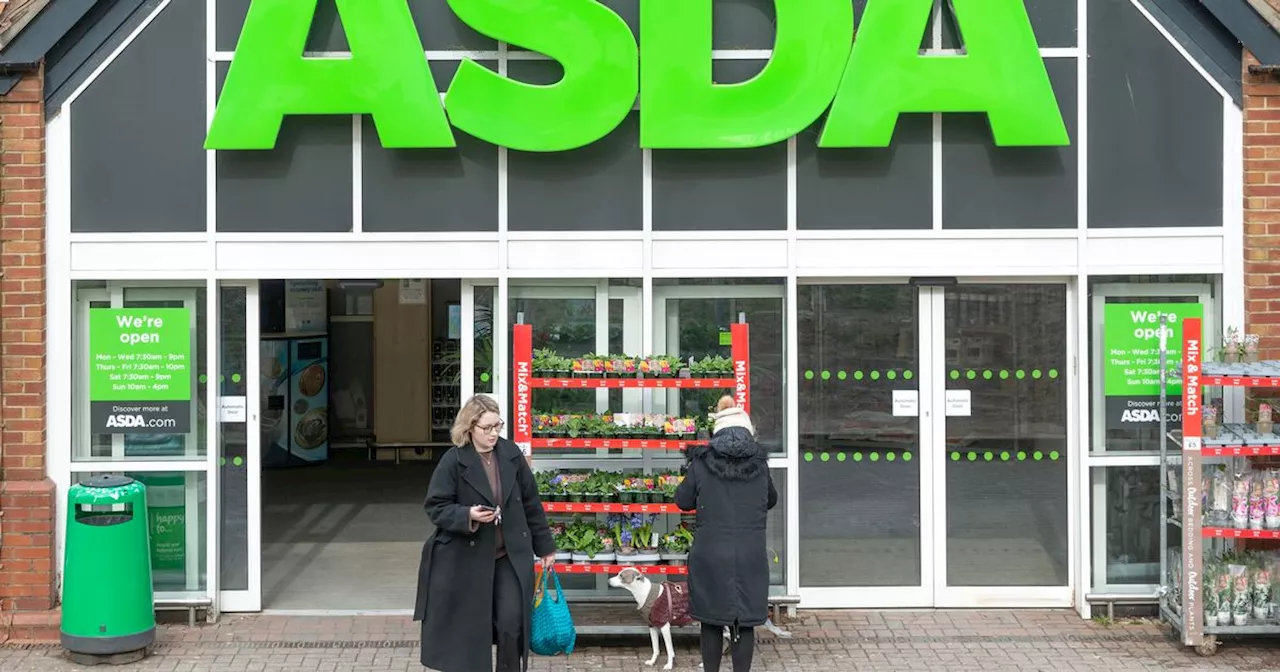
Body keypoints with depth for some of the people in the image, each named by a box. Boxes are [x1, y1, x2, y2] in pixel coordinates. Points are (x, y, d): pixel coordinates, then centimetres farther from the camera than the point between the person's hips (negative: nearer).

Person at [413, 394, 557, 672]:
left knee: (512, 624, -2)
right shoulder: (453, 461, -11)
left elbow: (531, 502, 7)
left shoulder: (511, 454, 0)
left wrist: (544, 545, 11)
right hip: (467, 558, -2)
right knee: (470, 627, 8)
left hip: (510, 556, 2)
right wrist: (468, 516, -26)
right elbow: (436, 507, -8)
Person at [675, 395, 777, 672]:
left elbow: (683, 501, 8)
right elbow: (771, 500, 16)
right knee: (744, 622, 9)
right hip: (750, 556, 1)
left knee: (711, 621, 12)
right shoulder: (759, 463, 1)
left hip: (710, 555, -1)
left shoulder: (701, 462, -4)